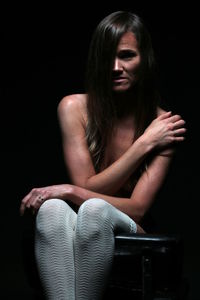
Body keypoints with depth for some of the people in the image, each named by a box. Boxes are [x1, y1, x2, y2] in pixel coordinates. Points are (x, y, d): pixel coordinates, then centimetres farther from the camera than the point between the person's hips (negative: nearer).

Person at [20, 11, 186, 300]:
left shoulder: (163, 124, -6)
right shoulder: (74, 108, -2)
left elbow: (138, 208, -11)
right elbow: (88, 186, -7)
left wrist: (69, 191, -23)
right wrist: (144, 143, -13)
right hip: (76, 234, 1)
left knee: (94, 209, -35)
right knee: (52, 208, -34)